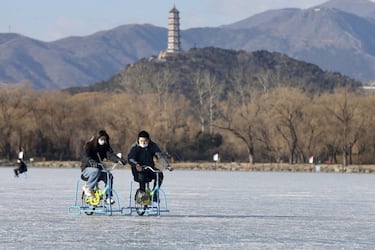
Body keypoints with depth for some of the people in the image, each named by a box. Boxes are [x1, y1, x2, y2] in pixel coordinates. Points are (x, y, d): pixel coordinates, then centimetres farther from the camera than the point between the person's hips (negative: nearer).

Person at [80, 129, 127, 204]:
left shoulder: (105, 147, 4)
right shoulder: (89, 145, -10)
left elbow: (110, 155, -14)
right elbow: (85, 156, -27)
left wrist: (119, 160, -36)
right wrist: (92, 162, -50)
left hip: (98, 168, 5)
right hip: (87, 169, -5)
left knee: (109, 176, -24)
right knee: (96, 171, -38)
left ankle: (108, 196, -18)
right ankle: (88, 188, -19)